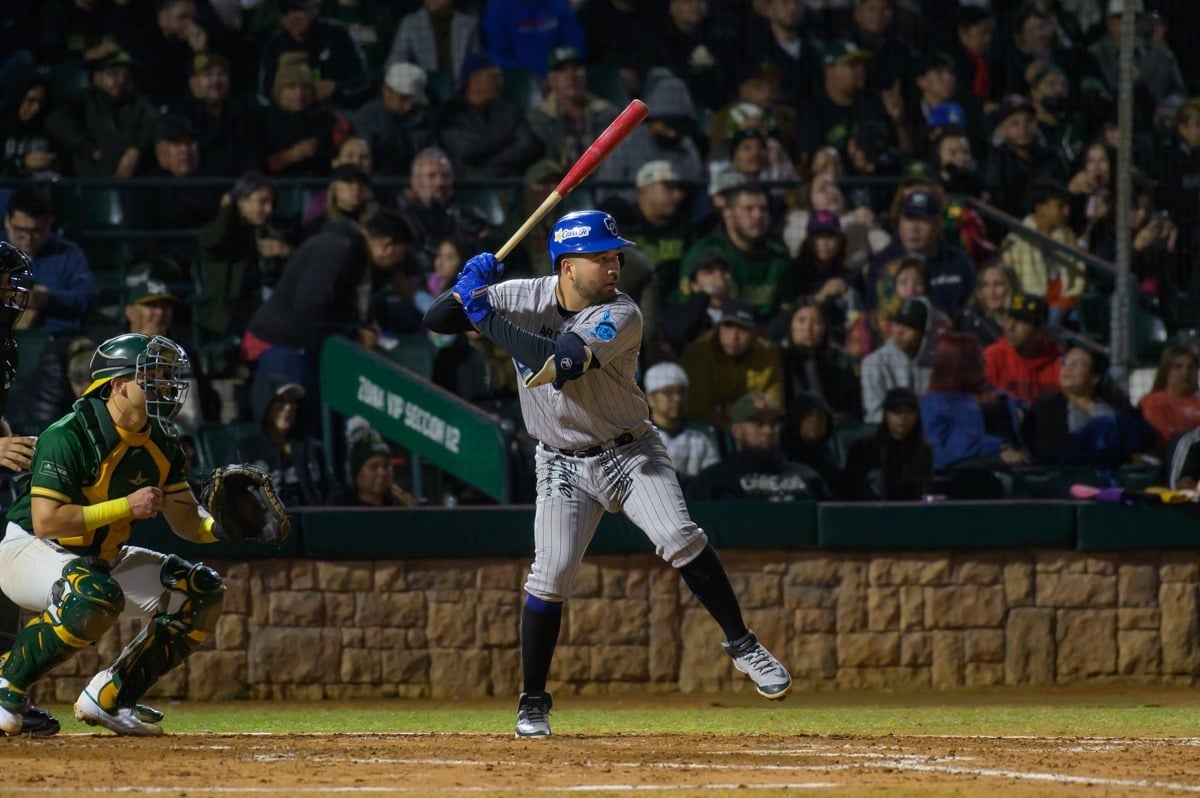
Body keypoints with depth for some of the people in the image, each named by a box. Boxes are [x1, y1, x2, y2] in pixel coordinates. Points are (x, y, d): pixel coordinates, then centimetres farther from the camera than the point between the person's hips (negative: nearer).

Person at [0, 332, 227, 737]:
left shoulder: (160, 444, 0)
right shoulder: (68, 436, -24)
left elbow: (186, 521, 6)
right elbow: (46, 521, -29)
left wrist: (220, 526, -18)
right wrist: (126, 506, -29)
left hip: (102, 559, 8)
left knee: (203, 592, 0)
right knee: (95, 596, -39)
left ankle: (109, 697, 4)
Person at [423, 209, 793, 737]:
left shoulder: (621, 316, -19)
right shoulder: (524, 297, -9)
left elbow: (559, 362, -34)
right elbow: (436, 320, -10)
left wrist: (484, 314, -31)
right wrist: (468, 287, -31)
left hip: (630, 451, -2)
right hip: (564, 465, 2)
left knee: (680, 538, -20)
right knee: (551, 574, -9)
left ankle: (741, 644, -4)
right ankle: (533, 703, 3)